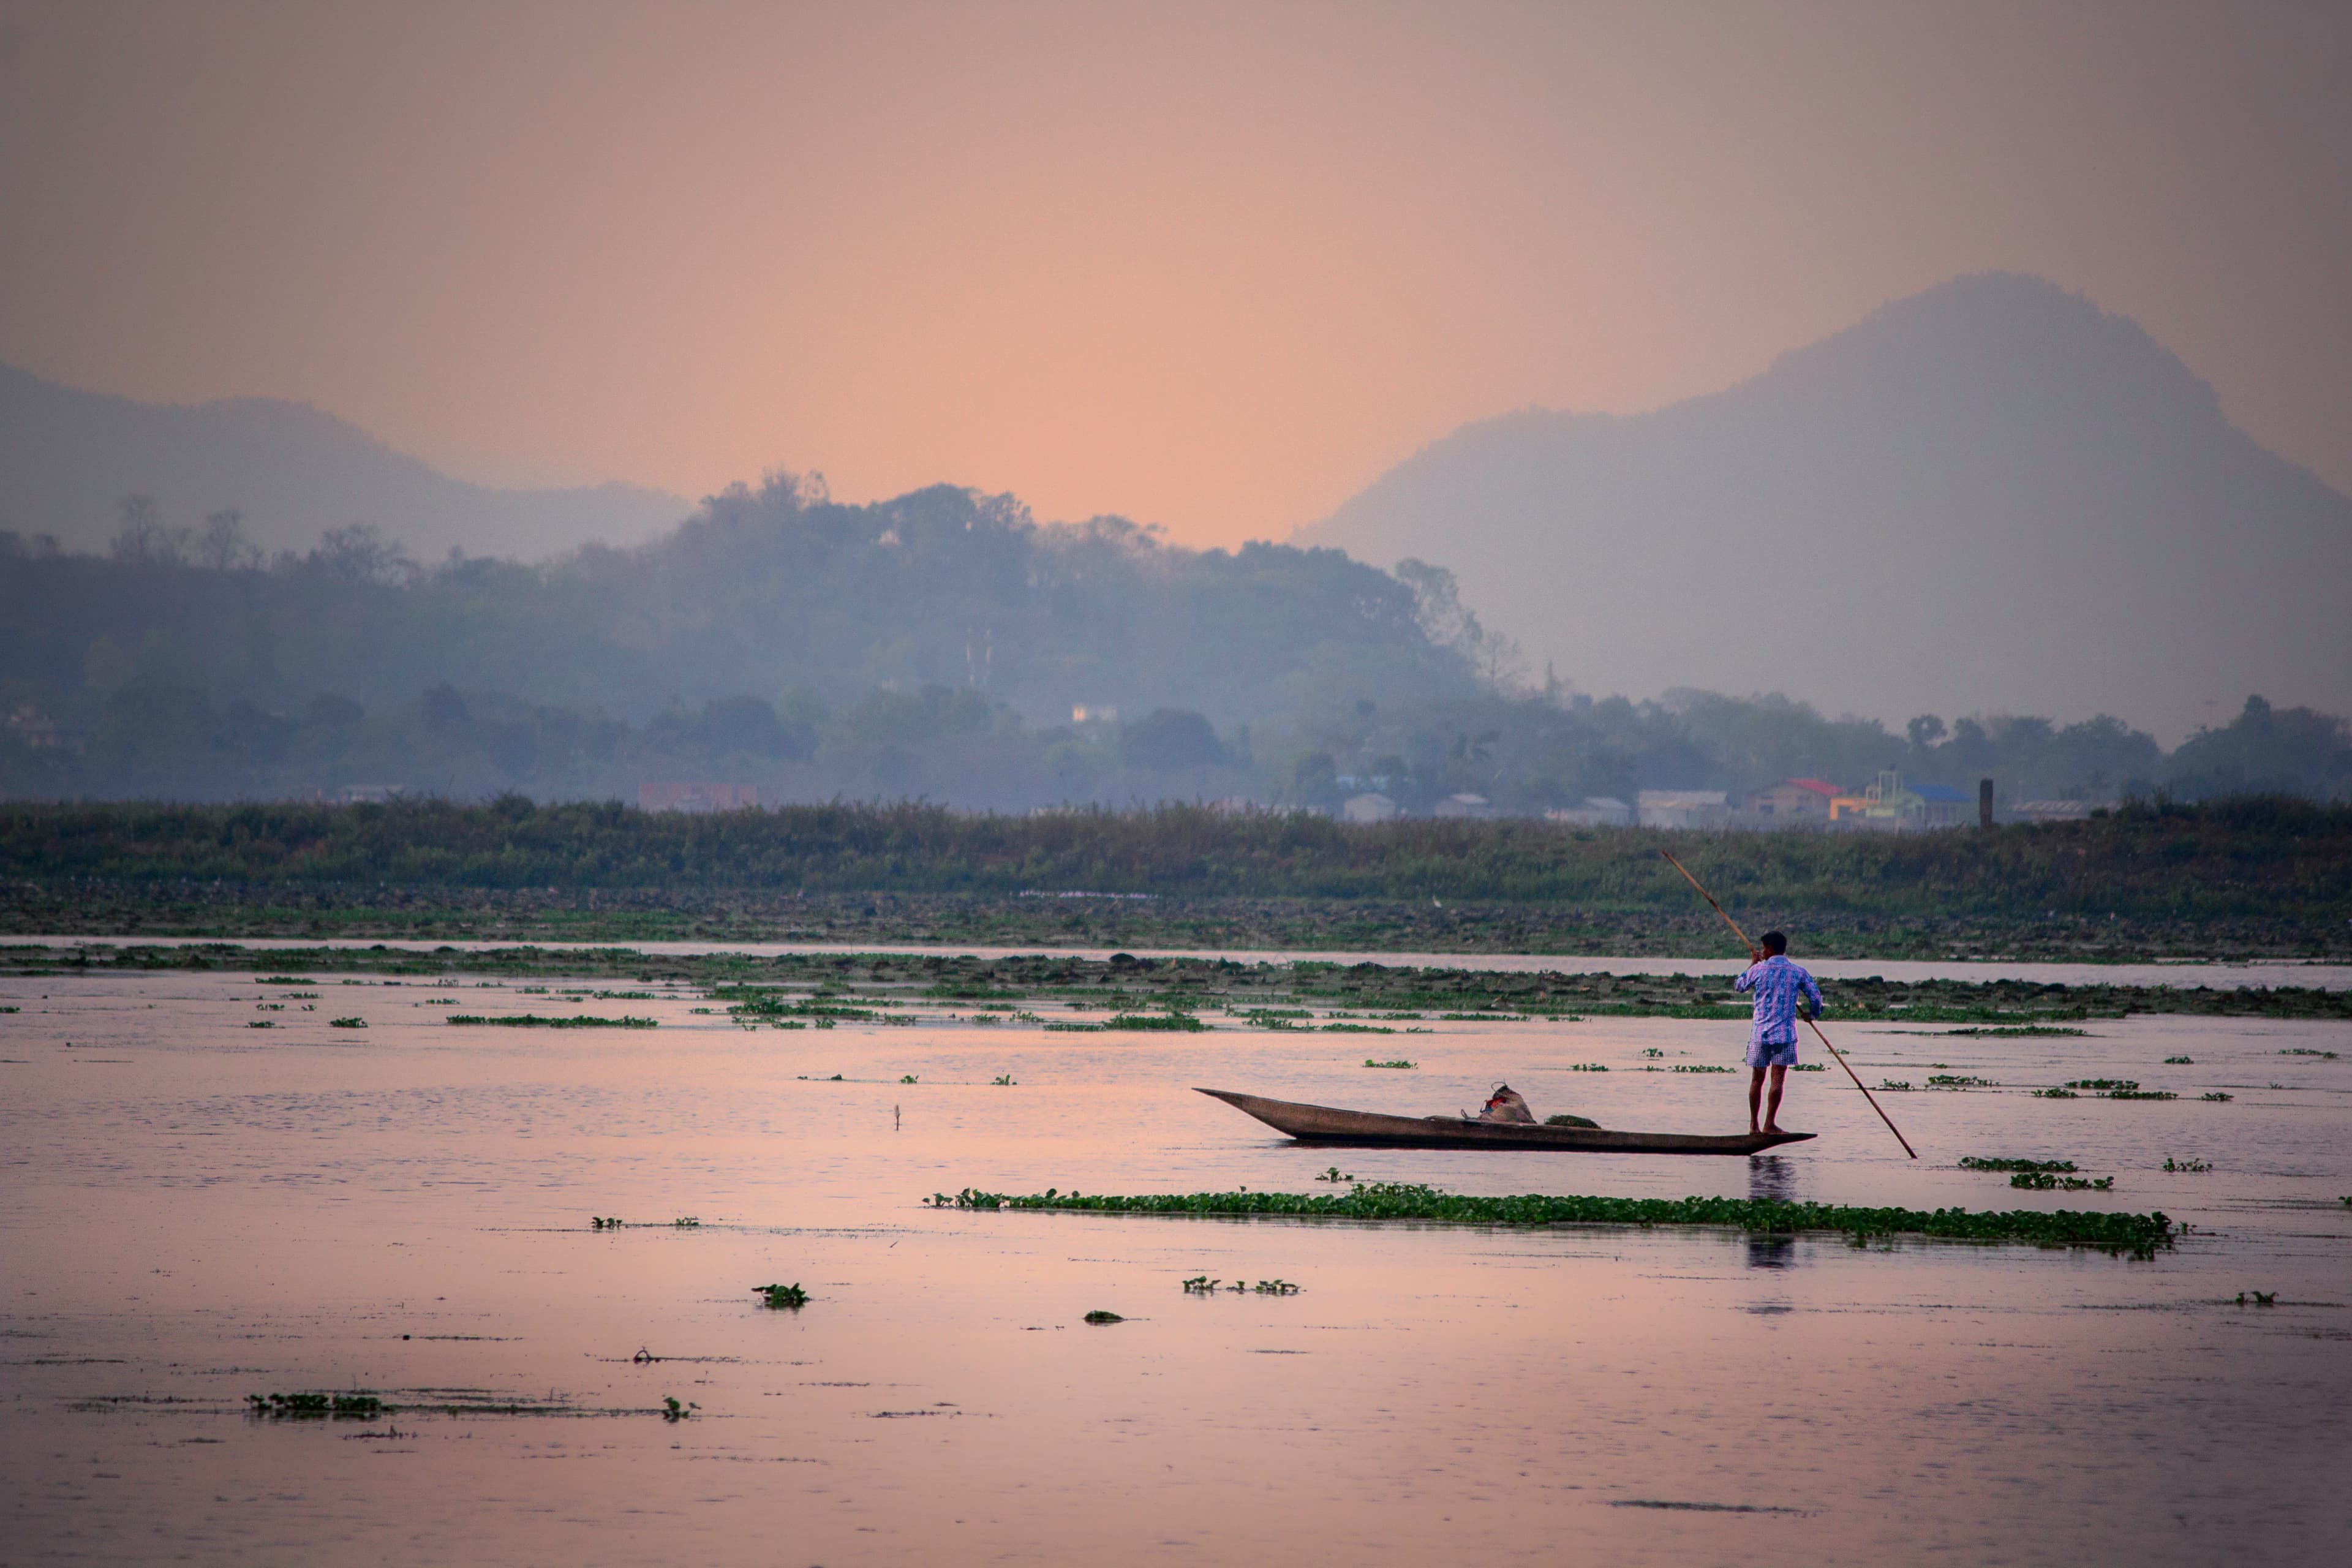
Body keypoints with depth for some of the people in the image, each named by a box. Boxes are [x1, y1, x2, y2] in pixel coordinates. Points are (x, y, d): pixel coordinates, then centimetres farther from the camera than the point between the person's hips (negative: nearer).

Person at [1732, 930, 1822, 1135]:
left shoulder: (1758, 970, -2)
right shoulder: (1797, 973, 0)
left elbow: (1738, 986, 16)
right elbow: (1816, 996, 3)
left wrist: (1752, 964, 29)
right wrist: (1812, 1015, 24)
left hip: (1759, 1032, 1)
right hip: (1784, 1034, -1)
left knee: (1757, 1079, 9)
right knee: (1777, 1079, -3)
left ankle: (1753, 1124, 13)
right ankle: (1770, 1123, -10)